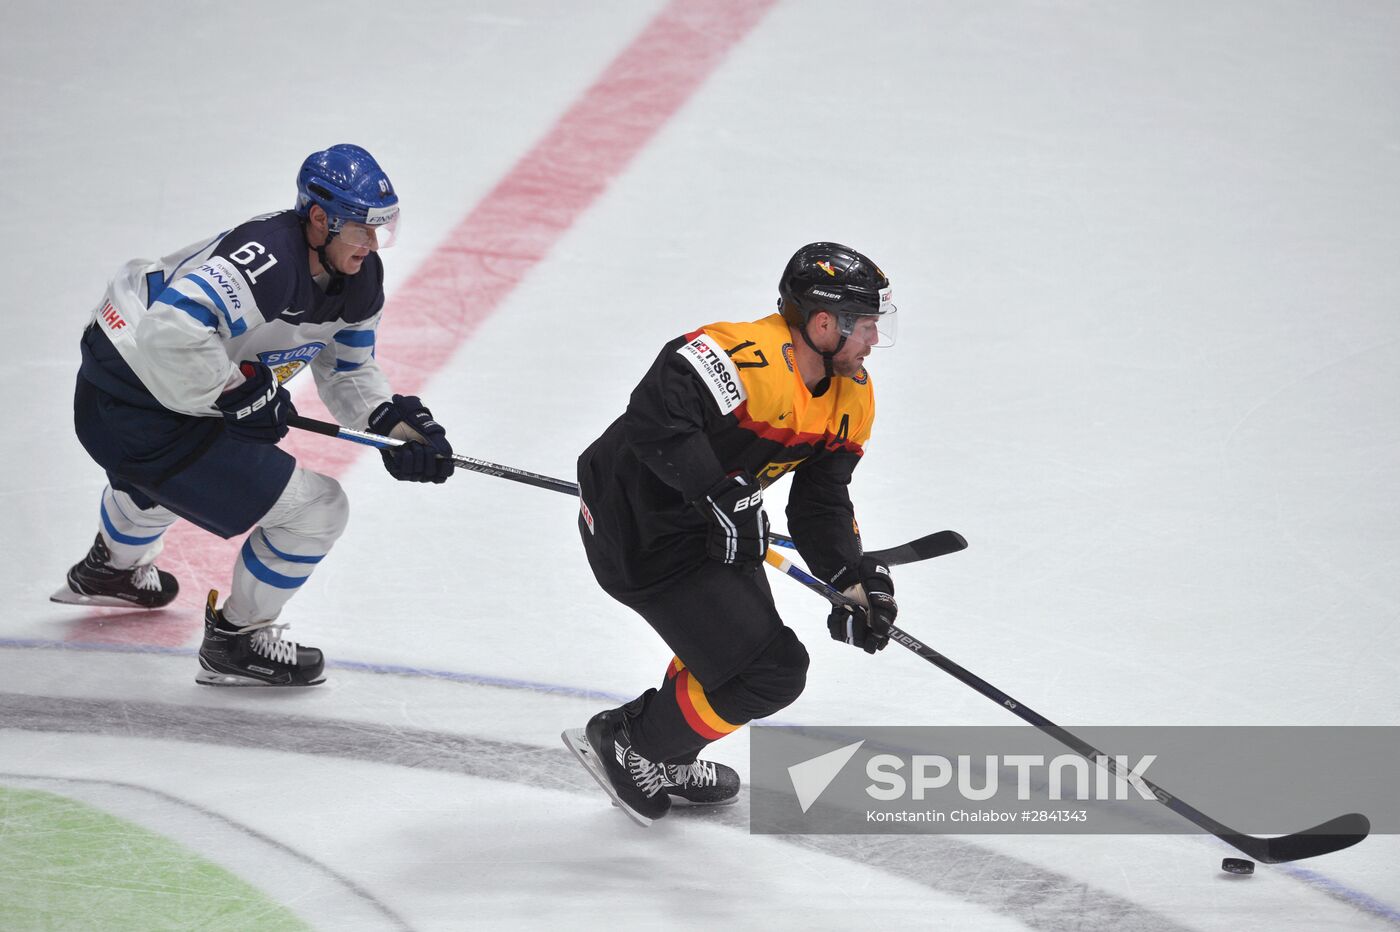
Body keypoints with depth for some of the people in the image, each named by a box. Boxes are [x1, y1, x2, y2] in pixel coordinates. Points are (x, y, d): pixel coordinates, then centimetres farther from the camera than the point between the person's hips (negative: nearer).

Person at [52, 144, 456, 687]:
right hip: (135, 412, -10)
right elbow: (172, 332, -42)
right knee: (316, 511, -9)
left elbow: (347, 371, 12)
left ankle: (110, 568, 75)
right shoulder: (266, 261, -32)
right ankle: (237, 640, 11)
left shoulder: (358, 280, -2)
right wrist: (244, 392, -29)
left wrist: (396, 422, -6)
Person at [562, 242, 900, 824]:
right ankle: (625, 745, 7)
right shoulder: (751, 356, -29)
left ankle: (666, 760, 45)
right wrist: (717, 497, -36)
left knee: (745, 636, 29)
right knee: (770, 672, -9)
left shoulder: (852, 397, 1)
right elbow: (657, 411, -39)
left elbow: (821, 504, 3)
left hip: (708, 520, 10)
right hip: (641, 531, -10)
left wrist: (856, 579, -11)